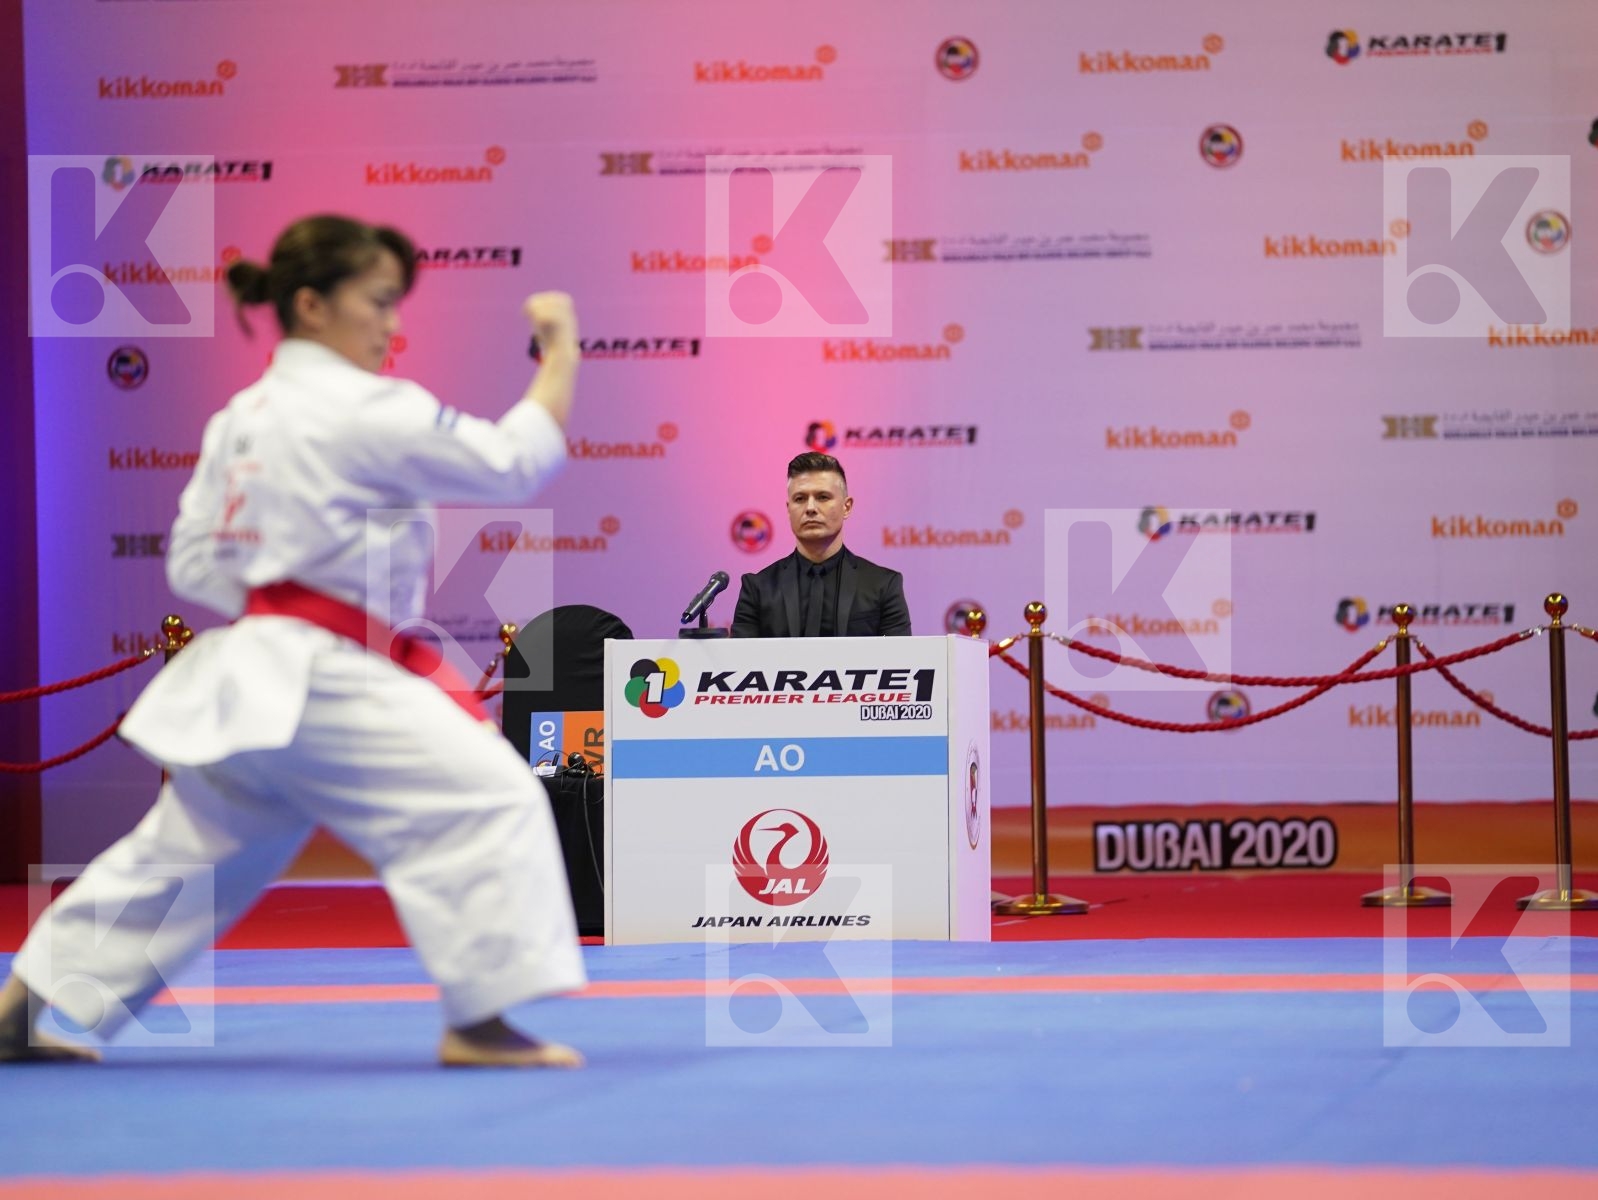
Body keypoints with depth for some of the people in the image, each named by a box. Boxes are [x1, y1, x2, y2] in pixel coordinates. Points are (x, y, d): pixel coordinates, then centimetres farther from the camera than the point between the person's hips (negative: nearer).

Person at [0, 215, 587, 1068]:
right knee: (488, 798, -11)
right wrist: (561, 350, -2)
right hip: (323, 680, -9)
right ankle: (479, 1022, -14)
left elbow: (193, 565, 17)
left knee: (184, 853, 20)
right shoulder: (365, 412, -12)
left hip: (248, 677, 9)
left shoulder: (240, 416, 14)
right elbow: (518, 461, -11)